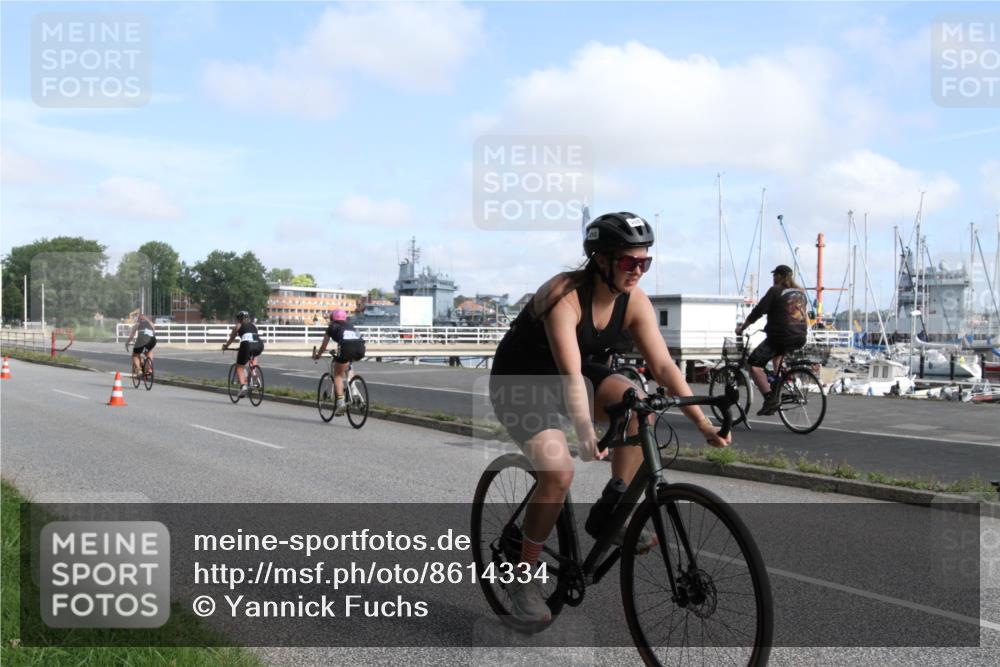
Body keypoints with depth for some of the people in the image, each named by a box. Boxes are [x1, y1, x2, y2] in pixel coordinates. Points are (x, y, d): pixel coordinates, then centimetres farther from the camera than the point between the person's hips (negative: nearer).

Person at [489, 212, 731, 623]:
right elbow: (570, 372, -39)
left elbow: (664, 366, -13)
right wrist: (585, 431, -53)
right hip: (520, 381, -6)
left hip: (568, 376, 6)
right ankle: (523, 578, -5)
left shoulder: (634, 302, -10)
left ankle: (610, 513, -9)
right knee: (559, 472, -24)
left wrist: (702, 423, -21)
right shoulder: (565, 295, -29)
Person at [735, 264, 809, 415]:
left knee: (754, 364, -5)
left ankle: (770, 398, -20)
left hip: (781, 336, -8)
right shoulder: (801, 292, 15)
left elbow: (758, 311, -6)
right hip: (800, 338, 8)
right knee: (777, 353, 36)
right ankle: (778, 391, 26)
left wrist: (742, 328, 4)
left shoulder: (775, 291, -6)